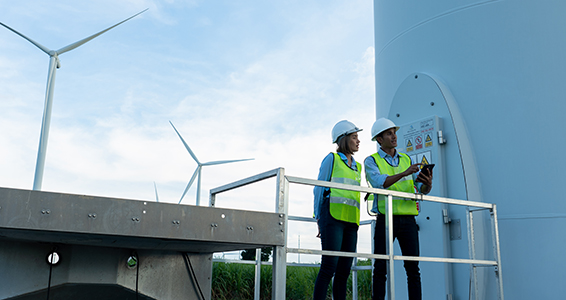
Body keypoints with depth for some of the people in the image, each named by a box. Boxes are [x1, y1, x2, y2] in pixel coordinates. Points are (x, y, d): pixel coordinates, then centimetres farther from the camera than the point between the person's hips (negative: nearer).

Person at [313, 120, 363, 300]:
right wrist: (319, 218, -1)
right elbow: (320, 189, 4)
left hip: (350, 220, 6)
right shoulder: (332, 159, 5)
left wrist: (354, 224, 16)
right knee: (329, 267, -13)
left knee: (344, 270, 3)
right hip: (333, 216, -6)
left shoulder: (357, 167, 22)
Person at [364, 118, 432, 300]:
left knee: (413, 268, 1)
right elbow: (379, 183, -15)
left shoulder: (407, 160, 16)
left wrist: (427, 183, -16)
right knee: (381, 267, 0)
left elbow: (422, 189, 8)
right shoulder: (371, 161, 5)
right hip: (386, 219, -3)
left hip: (408, 220, 3)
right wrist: (404, 173, -26)